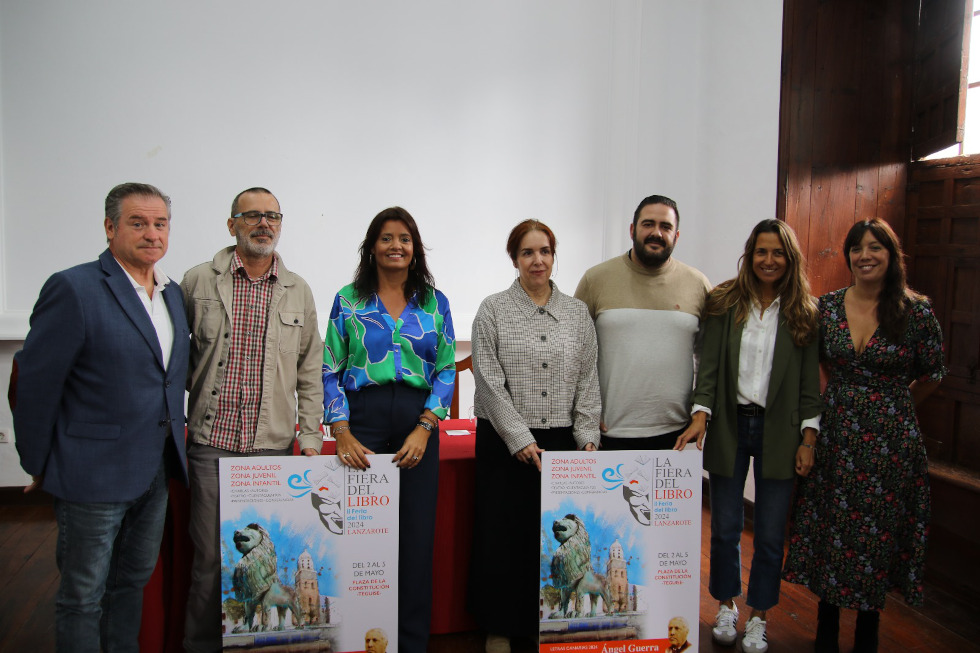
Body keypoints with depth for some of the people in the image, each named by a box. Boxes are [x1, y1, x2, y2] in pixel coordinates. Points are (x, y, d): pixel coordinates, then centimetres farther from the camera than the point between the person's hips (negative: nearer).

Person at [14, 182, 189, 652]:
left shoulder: (172, 293, 7)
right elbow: (35, 384, -12)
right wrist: (38, 465, -6)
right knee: (83, 598, 11)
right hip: (94, 474, -6)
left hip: (156, 472, 7)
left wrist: (174, 432, 12)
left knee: (133, 580, 21)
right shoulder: (73, 289, -15)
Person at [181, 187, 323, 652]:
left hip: (274, 445, 2)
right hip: (211, 443, -1)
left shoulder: (298, 292, 8)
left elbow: (310, 372, 9)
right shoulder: (198, 281, 3)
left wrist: (311, 436, 4)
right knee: (210, 558, 4)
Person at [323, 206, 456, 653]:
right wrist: (342, 433, -8)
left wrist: (424, 429, -7)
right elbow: (330, 372, 3)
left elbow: (447, 370, 5)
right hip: (363, 417, -1)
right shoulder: (348, 300, 6)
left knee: (417, 536, 4)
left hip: (418, 421, 1)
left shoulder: (434, 301, 9)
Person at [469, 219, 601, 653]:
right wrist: (521, 439, -11)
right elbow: (490, 382, -7)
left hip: (562, 441, 3)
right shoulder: (493, 310, -2)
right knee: (503, 535, 5)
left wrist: (588, 438, -2)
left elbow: (588, 381, 7)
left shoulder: (577, 312, 8)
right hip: (505, 442, -2)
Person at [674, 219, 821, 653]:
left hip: (778, 431, 0)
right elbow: (709, 366, -3)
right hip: (730, 426, 0)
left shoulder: (805, 313, 1)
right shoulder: (725, 303, 1)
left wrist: (808, 440, -3)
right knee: (725, 528, 10)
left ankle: (758, 617, 27)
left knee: (770, 533, 7)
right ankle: (727, 606, 33)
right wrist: (700, 416, -15)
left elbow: (810, 382, 1)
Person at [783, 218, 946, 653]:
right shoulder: (827, 307, 0)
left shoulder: (916, 311, -6)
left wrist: (890, 407, 9)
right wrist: (842, 403, 7)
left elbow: (932, 375, 6)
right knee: (831, 531, 9)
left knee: (880, 533, 9)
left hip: (891, 441, -2)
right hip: (836, 437, 2)